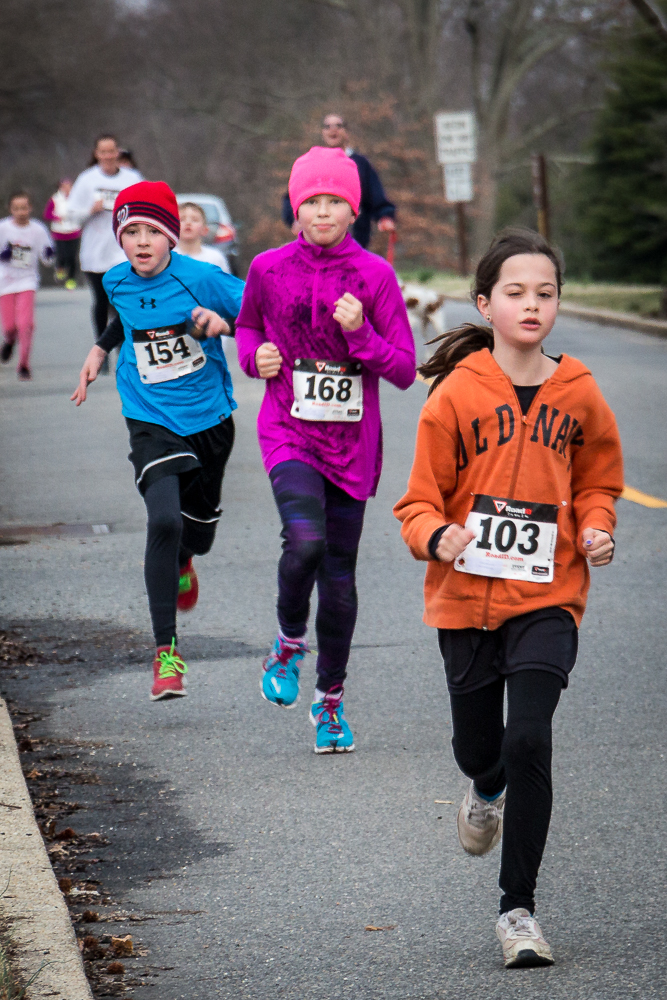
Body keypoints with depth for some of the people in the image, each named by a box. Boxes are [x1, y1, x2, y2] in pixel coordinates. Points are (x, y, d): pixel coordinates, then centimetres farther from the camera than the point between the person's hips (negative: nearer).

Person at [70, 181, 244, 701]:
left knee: (199, 530, 16)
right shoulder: (117, 283, -2)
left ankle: (182, 562, 58)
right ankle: (166, 652, -17)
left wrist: (224, 322, -26)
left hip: (209, 417, 0)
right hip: (151, 420, 0)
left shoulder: (200, 278, -14)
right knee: (164, 520, -22)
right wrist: (101, 350, 19)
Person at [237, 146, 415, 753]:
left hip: (352, 444, 1)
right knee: (304, 539, -27)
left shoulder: (374, 275, -4)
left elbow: (404, 369, -3)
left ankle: (331, 700, 24)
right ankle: (289, 642, 2)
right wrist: (255, 355, -2)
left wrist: (360, 333, -19)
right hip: (289, 432, -1)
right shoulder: (270, 269, -1)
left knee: (339, 572, 6)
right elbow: (248, 325, 19)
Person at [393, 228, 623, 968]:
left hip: (547, 599, 0)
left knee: (528, 739, -16)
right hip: (467, 596, 0)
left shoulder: (578, 395, 2)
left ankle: (518, 908, -6)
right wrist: (438, 537, -23)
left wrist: (596, 528, -2)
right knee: (477, 747, 13)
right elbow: (419, 500, -2)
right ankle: (488, 793, 54)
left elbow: (597, 481, 18)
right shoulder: (456, 394, -5)